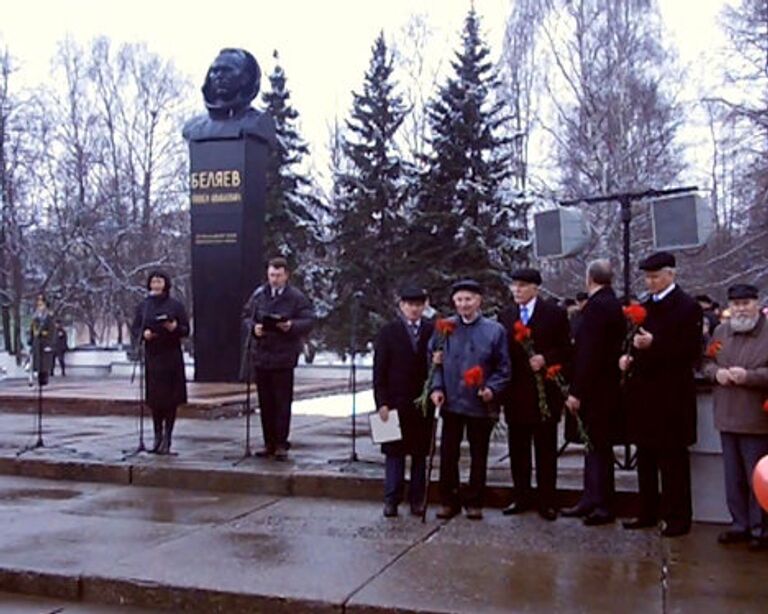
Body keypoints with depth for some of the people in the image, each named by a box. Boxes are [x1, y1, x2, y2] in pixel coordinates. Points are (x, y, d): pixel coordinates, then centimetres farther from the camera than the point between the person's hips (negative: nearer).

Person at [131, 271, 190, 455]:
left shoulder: (175, 305, 2)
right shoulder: (143, 306, 9)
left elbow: (186, 329, 1)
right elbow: (134, 328, 10)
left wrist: (175, 328, -20)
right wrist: (143, 333, -12)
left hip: (171, 356, -2)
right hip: (152, 355, 2)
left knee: (171, 398, -3)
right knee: (154, 398, 4)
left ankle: (167, 438, 4)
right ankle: (157, 436, 16)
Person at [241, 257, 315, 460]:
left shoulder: (297, 297, -2)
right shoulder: (258, 294, 8)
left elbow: (309, 321, -5)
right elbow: (246, 317, 13)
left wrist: (292, 326, -23)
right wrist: (253, 327, -8)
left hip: (283, 357, -4)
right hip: (260, 355, 4)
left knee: (282, 403, -1)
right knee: (265, 403, 9)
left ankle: (281, 445, 7)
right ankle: (269, 443, 19)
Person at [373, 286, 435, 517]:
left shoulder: (433, 331, 3)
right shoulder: (388, 332, 2)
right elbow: (379, 370, -1)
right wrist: (382, 402, -7)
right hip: (396, 401, -1)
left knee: (420, 453, 7)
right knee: (395, 452, 4)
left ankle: (417, 500, 16)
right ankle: (391, 500, 10)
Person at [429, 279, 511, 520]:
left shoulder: (495, 330, -1)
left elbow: (503, 367, 2)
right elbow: (434, 360, 6)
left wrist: (492, 388, -13)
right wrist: (436, 387, -6)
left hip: (481, 404, -1)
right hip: (451, 402, 1)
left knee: (479, 456, 9)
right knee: (448, 454, 5)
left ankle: (474, 503, 22)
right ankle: (449, 501, 19)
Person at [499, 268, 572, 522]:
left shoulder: (555, 314, -1)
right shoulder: (505, 316, 10)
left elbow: (565, 350, -2)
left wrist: (545, 359, -19)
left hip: (544, 392, -3)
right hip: (515, 393, 4)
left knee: (546, 449, 4)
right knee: (517, 449, 10)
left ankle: (546, 500, 12)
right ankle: (522, 497, 20)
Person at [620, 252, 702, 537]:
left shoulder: (687, 307, -8)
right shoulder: (645, 305, 12)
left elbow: (691, 352, -14)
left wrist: (653, 344, -24)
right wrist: (628, 356, 0)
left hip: (670, 396, -7)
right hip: (644, 393, 7)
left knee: (672, 460, 2)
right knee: (645, 457, 14)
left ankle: (677, 518, 13)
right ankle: (648, 512, 24)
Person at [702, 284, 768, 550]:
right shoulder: (721, 332, 10)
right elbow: (707, 362, 17)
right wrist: (716, 373, -3)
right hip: (727, 418, 5)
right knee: (733, 477, 13)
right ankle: (740, 524, 26)